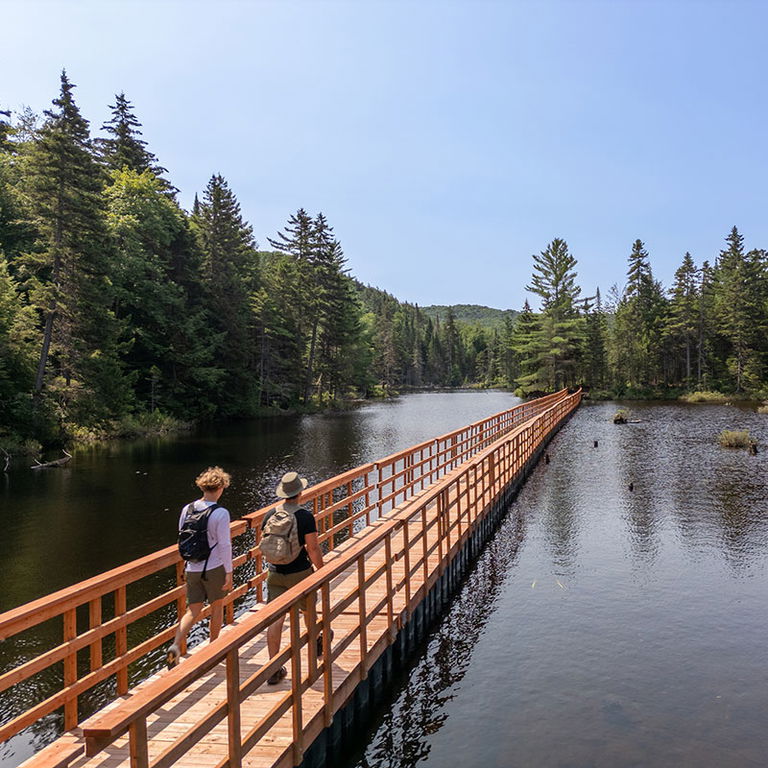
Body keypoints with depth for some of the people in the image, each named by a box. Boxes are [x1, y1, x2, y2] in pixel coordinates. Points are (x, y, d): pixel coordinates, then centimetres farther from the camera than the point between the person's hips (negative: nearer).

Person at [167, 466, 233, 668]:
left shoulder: (187, 509, 1)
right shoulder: (221, 513, -16)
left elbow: (181, 540, 9)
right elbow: (224, 545, -16)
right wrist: (229, 572, -8)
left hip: (192, 569, 4)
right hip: (214, 568, -4)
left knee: (193, 611, 12)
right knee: (217, 608, 16)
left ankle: (175, 646, -7)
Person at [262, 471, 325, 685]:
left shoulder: (270, 515, -1)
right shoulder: (305, 516, -15)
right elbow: (313, 548, -14)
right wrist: (322, 571, -1)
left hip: (275, 573, 3)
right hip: (300, 572, -2)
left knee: (276, 619, 3)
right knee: (308, 610, 21)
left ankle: (274, 668, 2)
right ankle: (316, 645, 46)